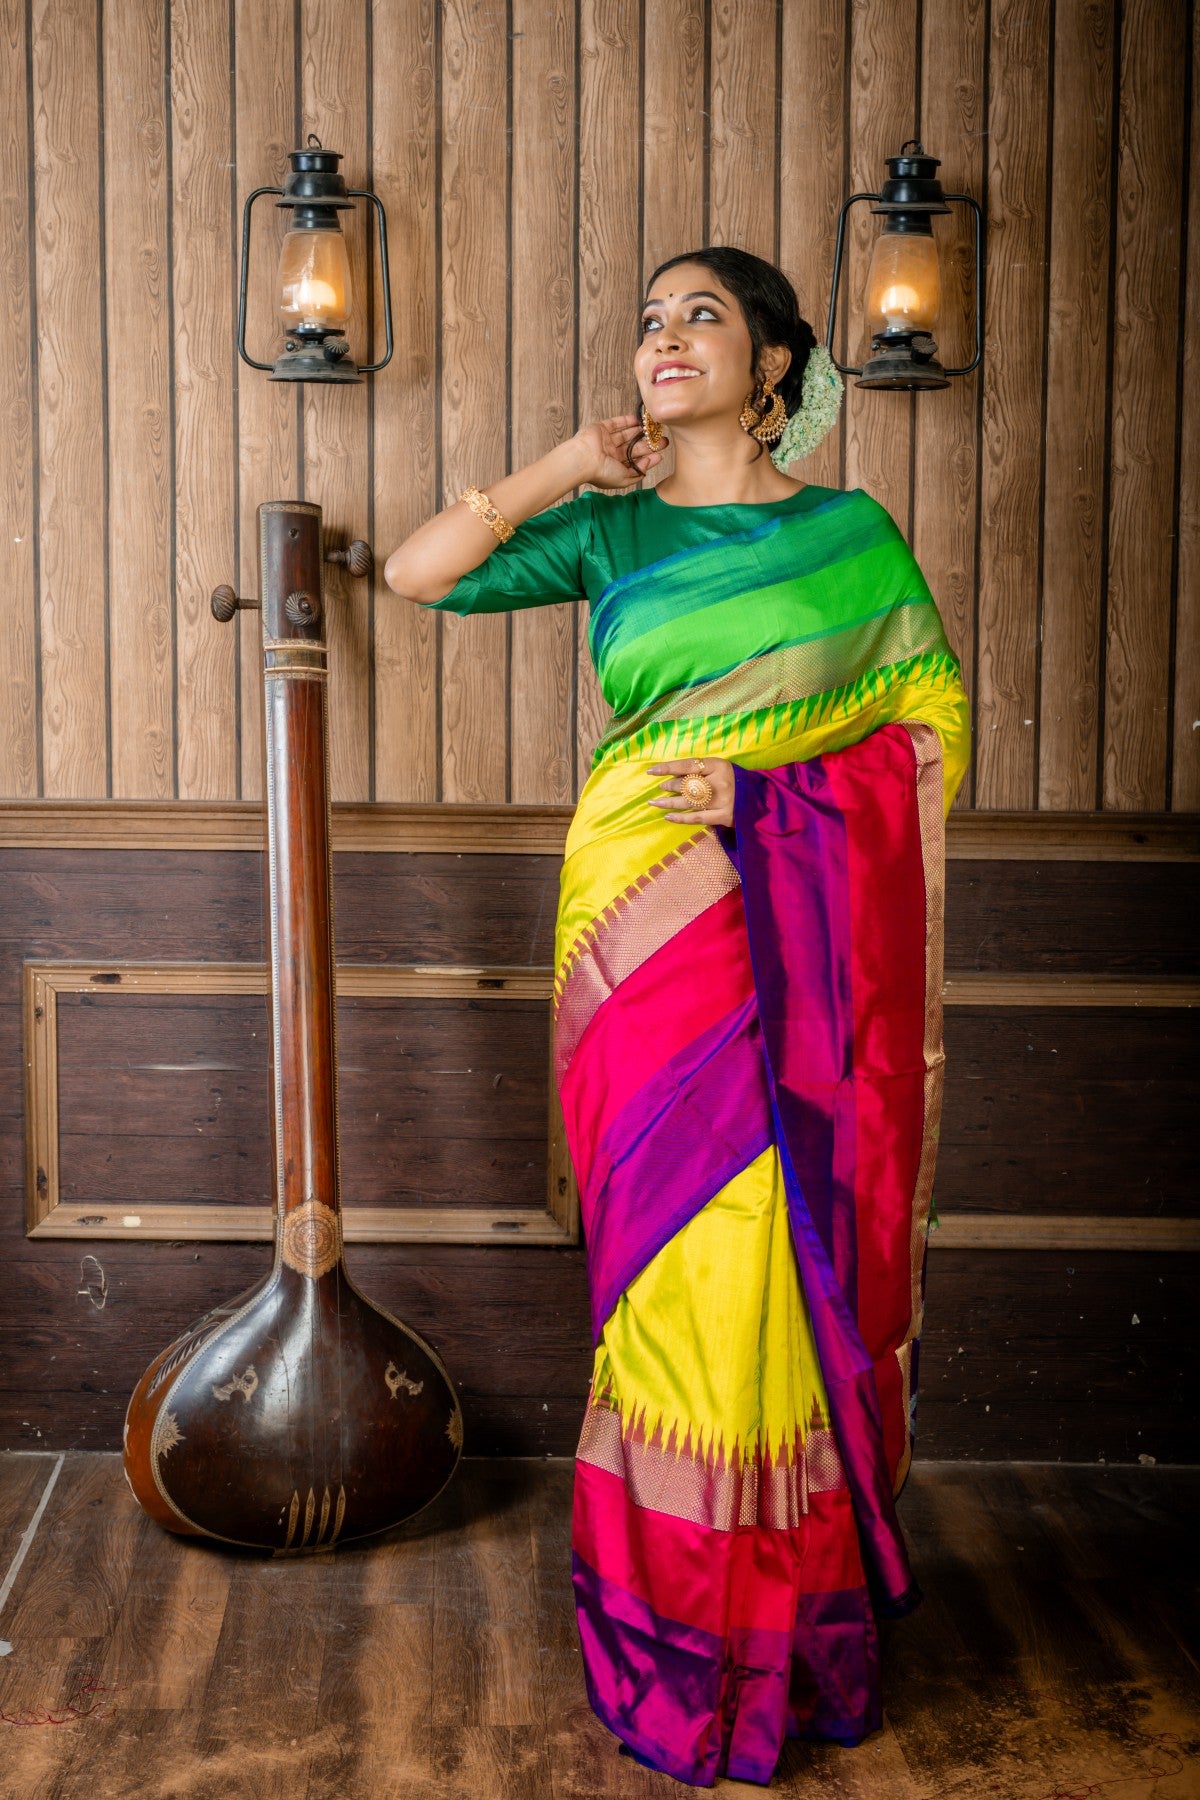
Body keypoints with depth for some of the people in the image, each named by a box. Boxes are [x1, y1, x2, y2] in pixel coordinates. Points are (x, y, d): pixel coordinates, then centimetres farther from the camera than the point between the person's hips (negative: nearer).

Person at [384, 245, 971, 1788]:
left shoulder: (853, 531, 8)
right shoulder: (611, 531, 12)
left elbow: (931, 728, 6)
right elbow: (417, 573, 5)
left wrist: (765, 794, -4)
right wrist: (554, 474, 0)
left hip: (811, 940, 0)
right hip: (654, 935, 1)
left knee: (800, 1246, 1)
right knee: (683, 1254, 0)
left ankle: (801, 1618, 18)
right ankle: (685, 1637, 14)